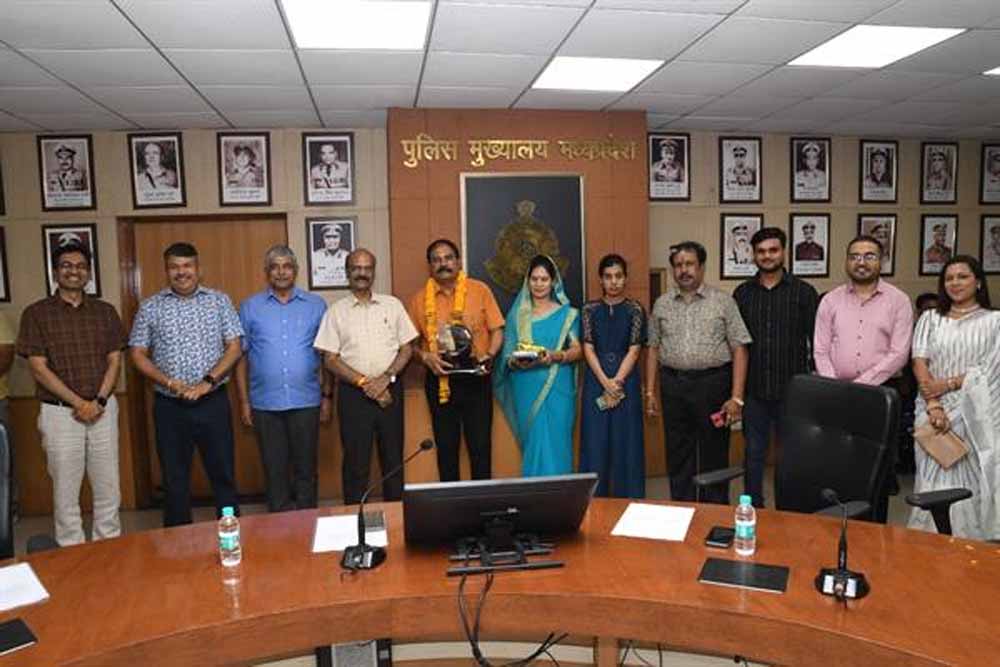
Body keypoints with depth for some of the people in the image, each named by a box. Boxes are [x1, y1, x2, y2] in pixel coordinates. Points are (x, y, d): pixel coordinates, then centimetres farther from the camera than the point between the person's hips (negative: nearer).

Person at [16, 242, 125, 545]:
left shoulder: (105, 311, 6)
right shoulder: (37, 313, -2)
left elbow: (114, 361, 5)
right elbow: (39, 368, -6)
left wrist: (99, 401, -9)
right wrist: (79, 403, -12)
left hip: (103, 410, 2)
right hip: (60, 413, -2)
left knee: (108, 487, 8)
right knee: (65, 491, 6)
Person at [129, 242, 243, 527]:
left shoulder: (219, 301, 2)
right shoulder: (150, 307, 4)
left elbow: (234, 348, -1)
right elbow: (138, 355, 4)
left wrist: (208, 382, -13)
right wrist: (168, 382, -11)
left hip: (213, 402, 0)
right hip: (169, 406, 1)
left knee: (223, 472, 6)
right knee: (174, 478, 10)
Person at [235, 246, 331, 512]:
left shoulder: (316, 306, 4)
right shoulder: (250, 307, 5)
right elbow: (241, 357, 5)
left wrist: (327, 396, 2)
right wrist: (244, 401, 1)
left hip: (306, 402, 0)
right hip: (265, 404, 0)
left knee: (305, 470, 9)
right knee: (274, 471, 9)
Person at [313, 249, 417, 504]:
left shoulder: (392, 305, 7)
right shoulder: (336, 311, 3)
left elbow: (407, 348, 6)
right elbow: (331, 359, -1)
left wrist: (386, 378, -9)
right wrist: (364, 382, -11)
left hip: (390, 390, 2)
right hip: (353, 393, -1)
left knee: (393, 457, 9)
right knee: (356, 461, 4)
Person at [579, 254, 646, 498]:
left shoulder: (635, 309, 0)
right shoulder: (590, 309, 4)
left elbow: (634, 349, -5)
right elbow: (588, 348, -2)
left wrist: (616, 382, -14)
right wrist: (605, 382, -13)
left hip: (626, 381, -1)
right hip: (596, 381, 1)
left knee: (626, 440, 4)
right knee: (595, 441, 5)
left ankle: (627, 500, 16)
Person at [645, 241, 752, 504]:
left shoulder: (723, 302, -2)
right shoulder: (662, 304, 8)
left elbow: (739, 350, -5)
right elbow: (653, 349, 11)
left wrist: (736, 397, -11)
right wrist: (650, 392, 6)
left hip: (713, 383, -2)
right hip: (673, 385, 3)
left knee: (714, 455, 7)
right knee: (678, 457, 10)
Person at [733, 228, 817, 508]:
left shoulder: (804, 292, 0)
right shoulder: (742, 293, 7)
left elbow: (816, 341, 0)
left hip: (792, 389, -2)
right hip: (754, 390, 2)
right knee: (753, 453, 11)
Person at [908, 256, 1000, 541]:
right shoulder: (930, 319, 11)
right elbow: (919, 362, 0)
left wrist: (947, 384, -13)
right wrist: (933, 406, -12)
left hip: (975, 415, -1)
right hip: (934, 412, 1)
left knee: (970, 481, 0)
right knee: (934, 480, 2)